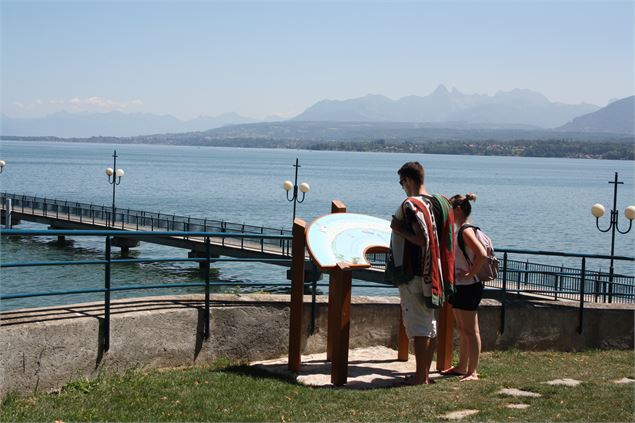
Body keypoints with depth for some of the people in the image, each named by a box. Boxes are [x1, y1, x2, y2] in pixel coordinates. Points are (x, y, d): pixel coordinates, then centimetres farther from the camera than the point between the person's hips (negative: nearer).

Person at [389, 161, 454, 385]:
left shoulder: (411, 205, -17)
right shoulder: (439, 203, 10)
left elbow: (423, 239, -24)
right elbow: (439, 239, 13)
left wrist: (400, 230, -13)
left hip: (413, 274, -8)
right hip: (433, 273, 8)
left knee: (417, 325, -4)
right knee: (430, 323, 13)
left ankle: (420, 376, 0)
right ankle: (426, 373, 21)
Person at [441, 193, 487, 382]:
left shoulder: (466, 231, -17)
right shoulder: (459, 231, 12)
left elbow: (482, 254, -30)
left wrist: (470, 274, -22)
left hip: (468, 287, -10)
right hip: (459, 286, 10)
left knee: (471, 331, -4)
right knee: (462, 330, 18)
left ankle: (472, 372, 0)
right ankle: (462, 366, 28)